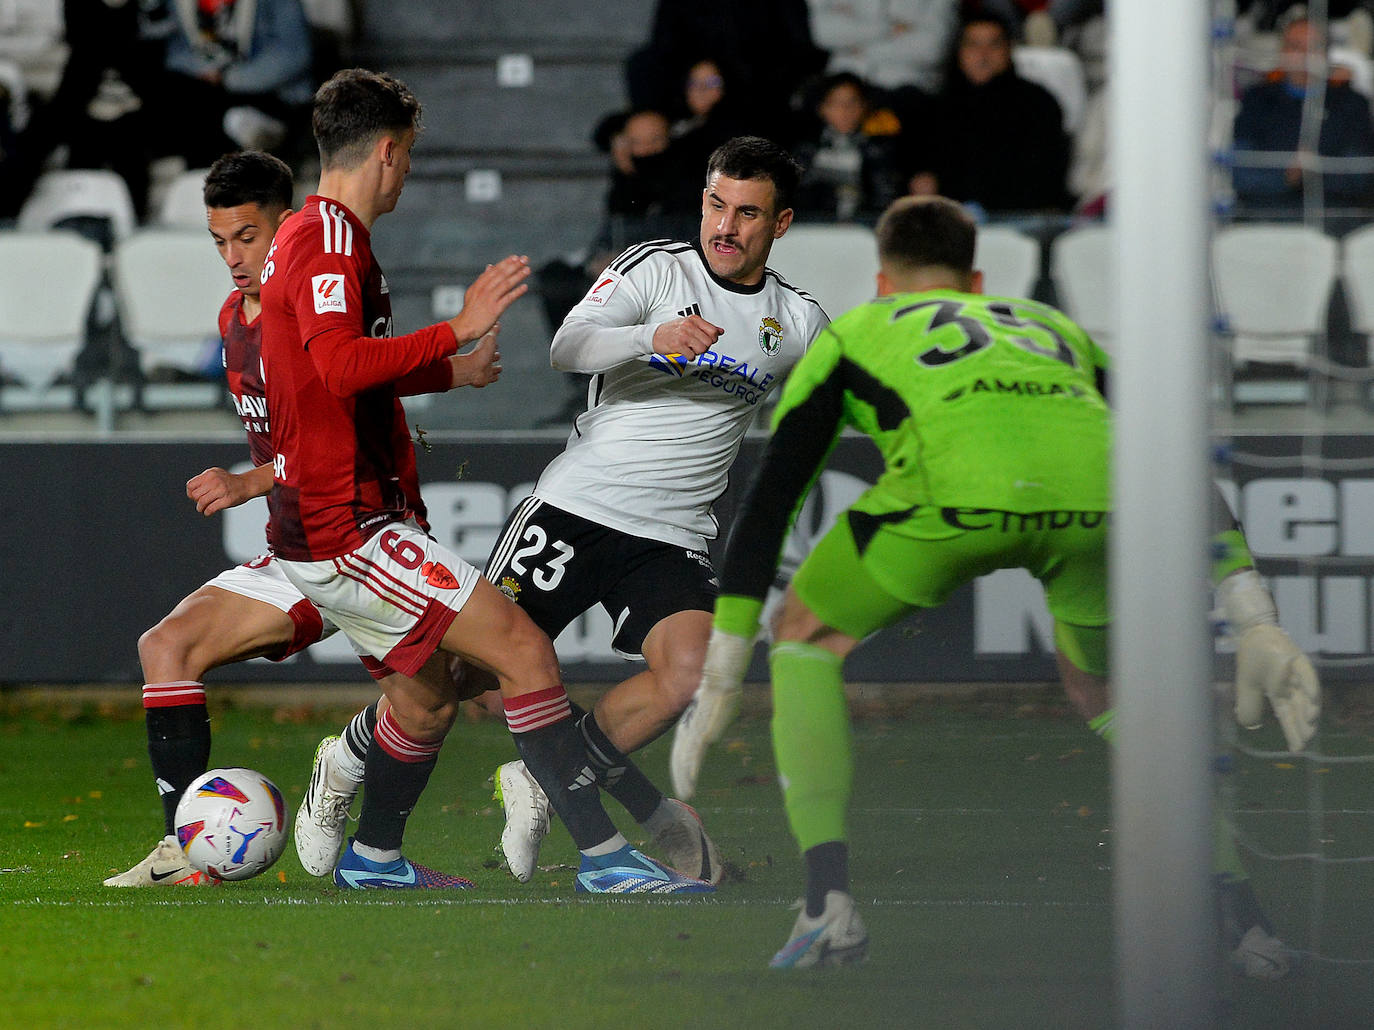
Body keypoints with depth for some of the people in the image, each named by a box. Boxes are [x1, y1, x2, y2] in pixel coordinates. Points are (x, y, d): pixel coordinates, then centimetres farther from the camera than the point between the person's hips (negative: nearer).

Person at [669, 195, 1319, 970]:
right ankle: (1245, 926, 19)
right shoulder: (1053, 326, 43)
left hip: (955, 484, -3)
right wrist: (1255, 623, 28)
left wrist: (722, 678, 31)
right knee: (1105, 689, 31)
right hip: (1096, 487, 3)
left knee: (808, 638, 24)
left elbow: (768, 504, 30)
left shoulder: (854, 334, 36)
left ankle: (829, 904, 8)